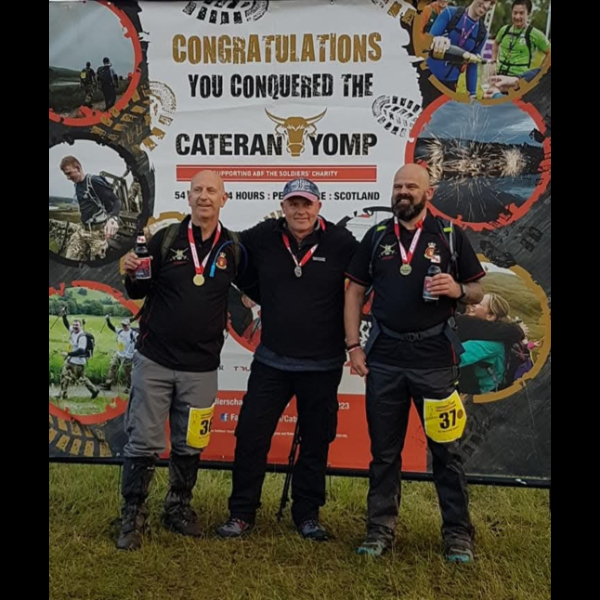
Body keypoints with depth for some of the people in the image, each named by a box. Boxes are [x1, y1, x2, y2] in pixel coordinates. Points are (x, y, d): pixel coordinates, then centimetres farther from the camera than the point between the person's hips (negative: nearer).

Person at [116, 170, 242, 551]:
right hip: (154, 360, -1)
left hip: (201, 367, 1)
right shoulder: (166, 239, -3)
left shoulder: (233, 248, 0)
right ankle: (133, 517, 15)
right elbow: (139, 292, 4)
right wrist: (133, 274, -15)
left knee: (189, 446, 13)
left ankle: (179, 508, 32)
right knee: (143, 443, 2)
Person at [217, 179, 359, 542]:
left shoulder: (342, 243, -9)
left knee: (316, 443, 10)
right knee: (251, 435, 3)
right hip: (271, 361, 1)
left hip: (323, 365, -1)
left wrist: (345, 325, 0)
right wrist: (267, 299, 7)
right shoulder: (261, 238, -4)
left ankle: (308, 515, 26)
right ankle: (242, 513, 18)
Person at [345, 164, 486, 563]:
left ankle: (459, 534, 16)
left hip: (435, 357, -2)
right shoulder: (377, 237, 9)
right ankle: (381, 530, 21)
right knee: (384, 450, 10)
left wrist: (458, 290, -16)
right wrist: (354, 345, 2)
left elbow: (478, 292, 7)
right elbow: (355, 291, 10)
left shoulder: (451, 237, 3)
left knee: (446, 448, 5)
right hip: (384, 357, 2)